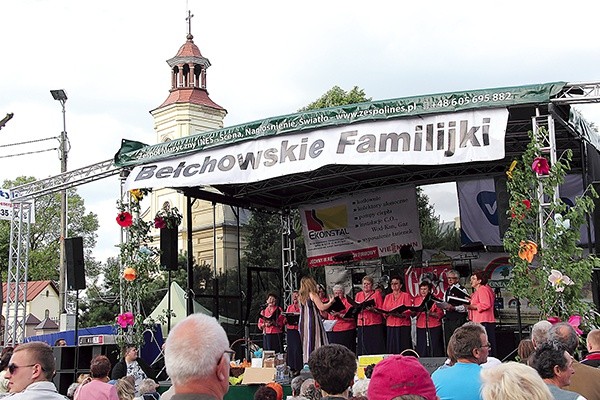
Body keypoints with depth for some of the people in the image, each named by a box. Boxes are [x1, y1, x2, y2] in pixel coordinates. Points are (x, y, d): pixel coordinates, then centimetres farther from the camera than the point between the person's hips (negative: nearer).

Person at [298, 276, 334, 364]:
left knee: (306, 344, 9)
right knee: (316, 343, -5)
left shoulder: (301, 296, 12)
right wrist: (331, 302, 2)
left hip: (303, 323, 7)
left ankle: (306, 363, 10)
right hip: (313, 322, -7)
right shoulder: (313, 294, -7)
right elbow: (321, 307, -12)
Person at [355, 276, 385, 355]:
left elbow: (381, 309, 0)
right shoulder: (358, 295, 16)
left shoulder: (377, 293, 5)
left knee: (375, 349, -7)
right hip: (362, 325, 3)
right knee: (363, 348, 0)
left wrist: (372, 309, -18)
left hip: (375, 324, -3)